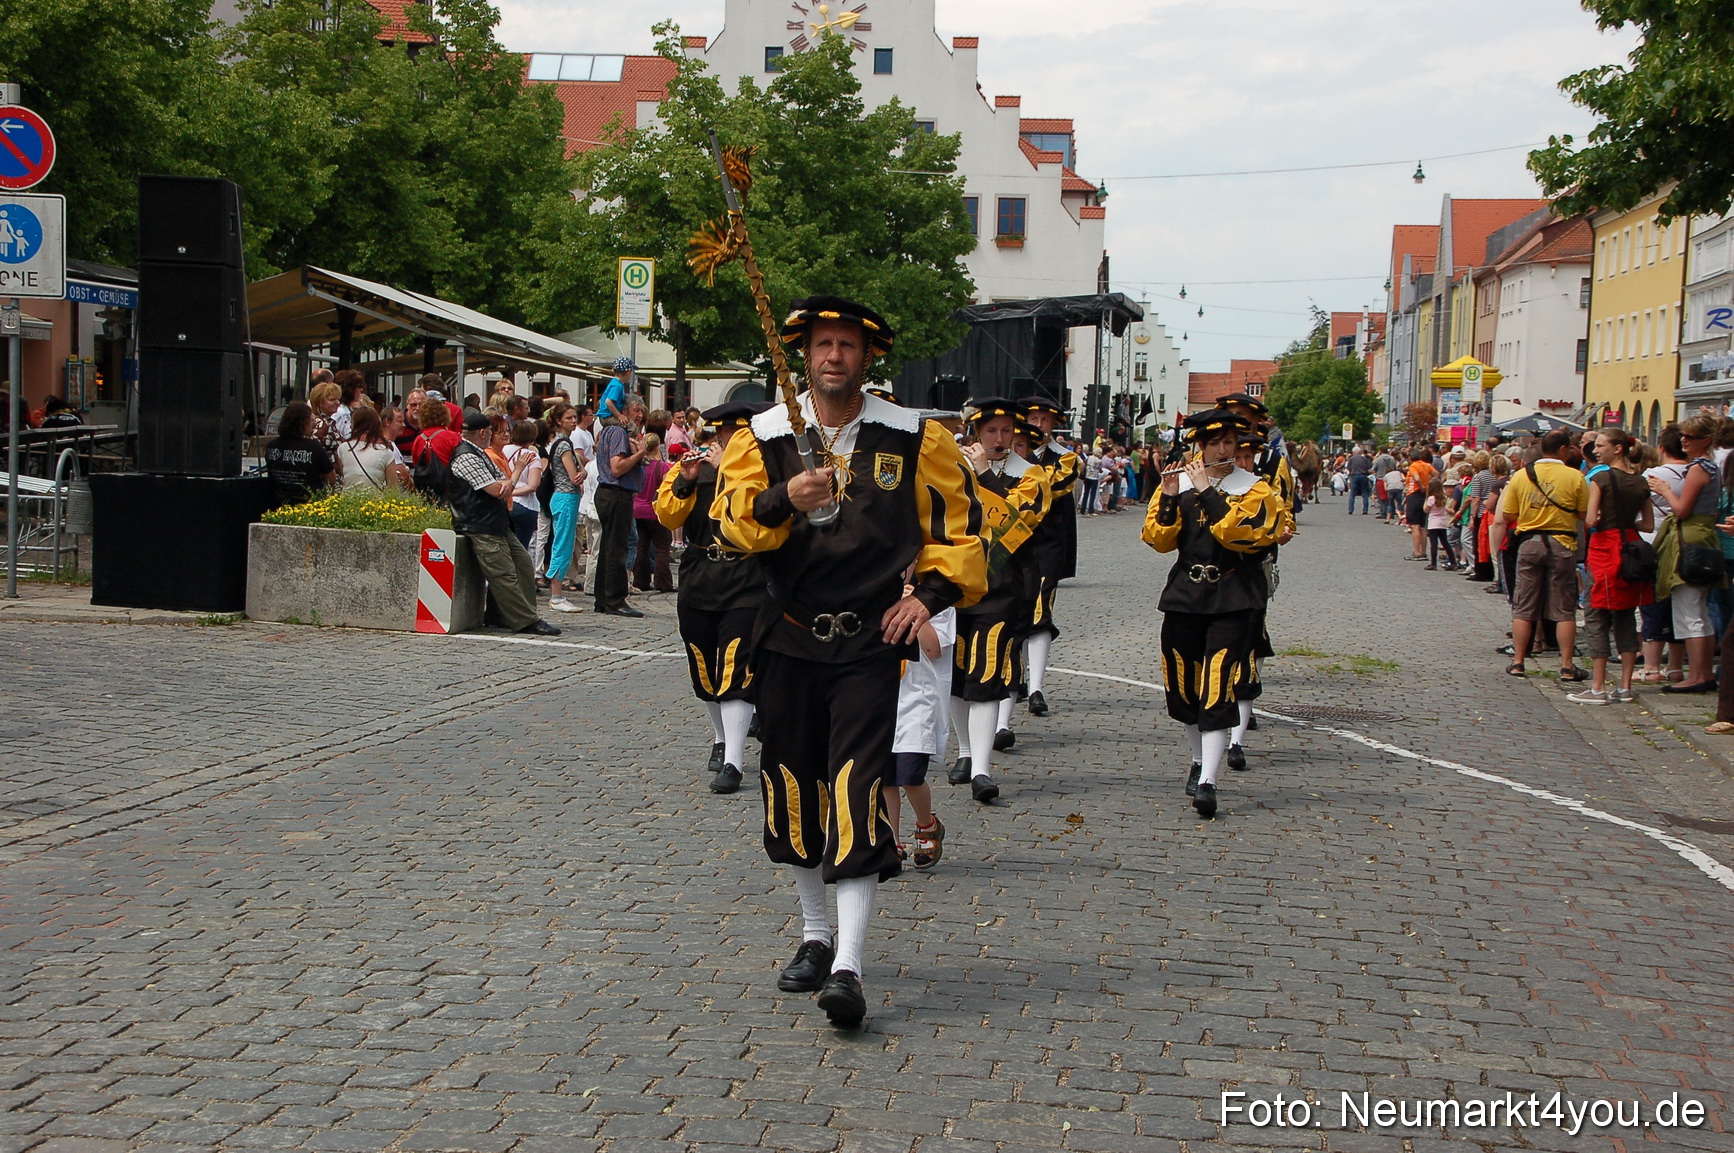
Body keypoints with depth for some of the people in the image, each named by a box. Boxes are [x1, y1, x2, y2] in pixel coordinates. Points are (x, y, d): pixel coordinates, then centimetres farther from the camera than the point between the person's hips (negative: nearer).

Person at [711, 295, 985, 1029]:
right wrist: (783, 499, -24)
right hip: (787, 638, 3)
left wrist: (932, 593, -5)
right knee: (792, 786, 10)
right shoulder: (762, 436, 4)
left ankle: (848, 967, -13)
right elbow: (732, 520, -5)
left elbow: (960, 523, 8)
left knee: (857, 791, -13)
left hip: (870, 643, -3)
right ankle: (815, 935, 30)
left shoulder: (914, 440, 1)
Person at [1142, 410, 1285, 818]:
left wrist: (1207, 492, -21)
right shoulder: (1179, 480, 7)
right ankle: (1199, 760, 34)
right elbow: (1159, 539, -1)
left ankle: (1207, 782, -16)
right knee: (1182, 686, 11)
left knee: (1219, 689, -13)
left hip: (1232, 600, -4)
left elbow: (1239, 532, -19)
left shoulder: (1255, 488, -2)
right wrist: (1169, 498, -15)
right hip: (1185, 595, 4)